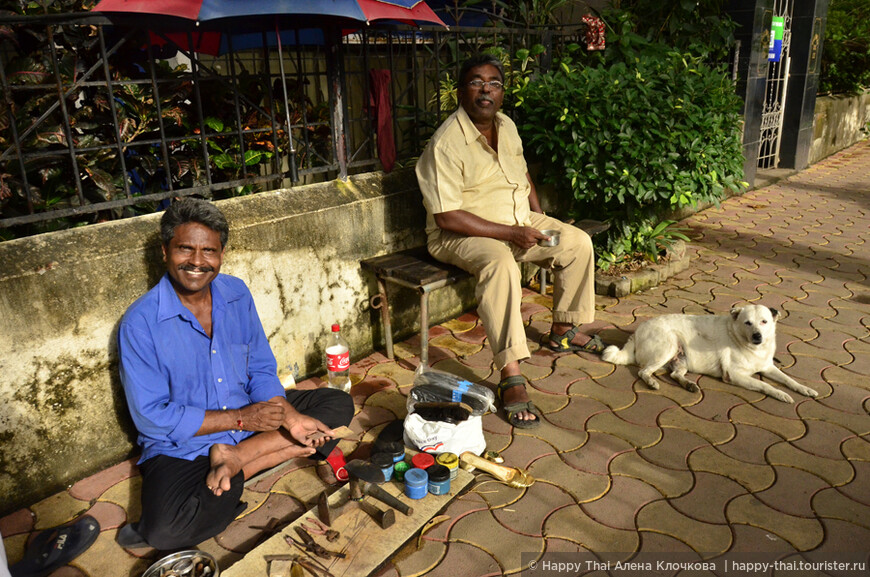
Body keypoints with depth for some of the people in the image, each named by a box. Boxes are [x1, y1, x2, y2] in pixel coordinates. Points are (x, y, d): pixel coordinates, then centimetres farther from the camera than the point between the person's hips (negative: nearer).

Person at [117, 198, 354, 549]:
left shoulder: (237, 294, -1)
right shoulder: (140, 323, -15)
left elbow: (261, 370, 4)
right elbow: (152, 417, -16)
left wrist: (290, 417, -16)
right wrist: (240, 419, -20)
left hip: (249, 415, 6)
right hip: (182, 447, -5)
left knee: (338, 405, -6)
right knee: (164, 530, -32)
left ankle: (235, 459, -17)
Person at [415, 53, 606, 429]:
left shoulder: (507, 126, 4)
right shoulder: (446, 143, -22)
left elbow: (522, 172, 22)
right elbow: (446, 217, -26)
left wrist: (537, 216, 7)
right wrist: (511, 233, -26)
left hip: (518, 221, 8)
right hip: (462, 234, -8)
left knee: (578, 243, 3)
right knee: (500, 262, -39)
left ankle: (563, 330, 19)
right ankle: (511, 377, -37)